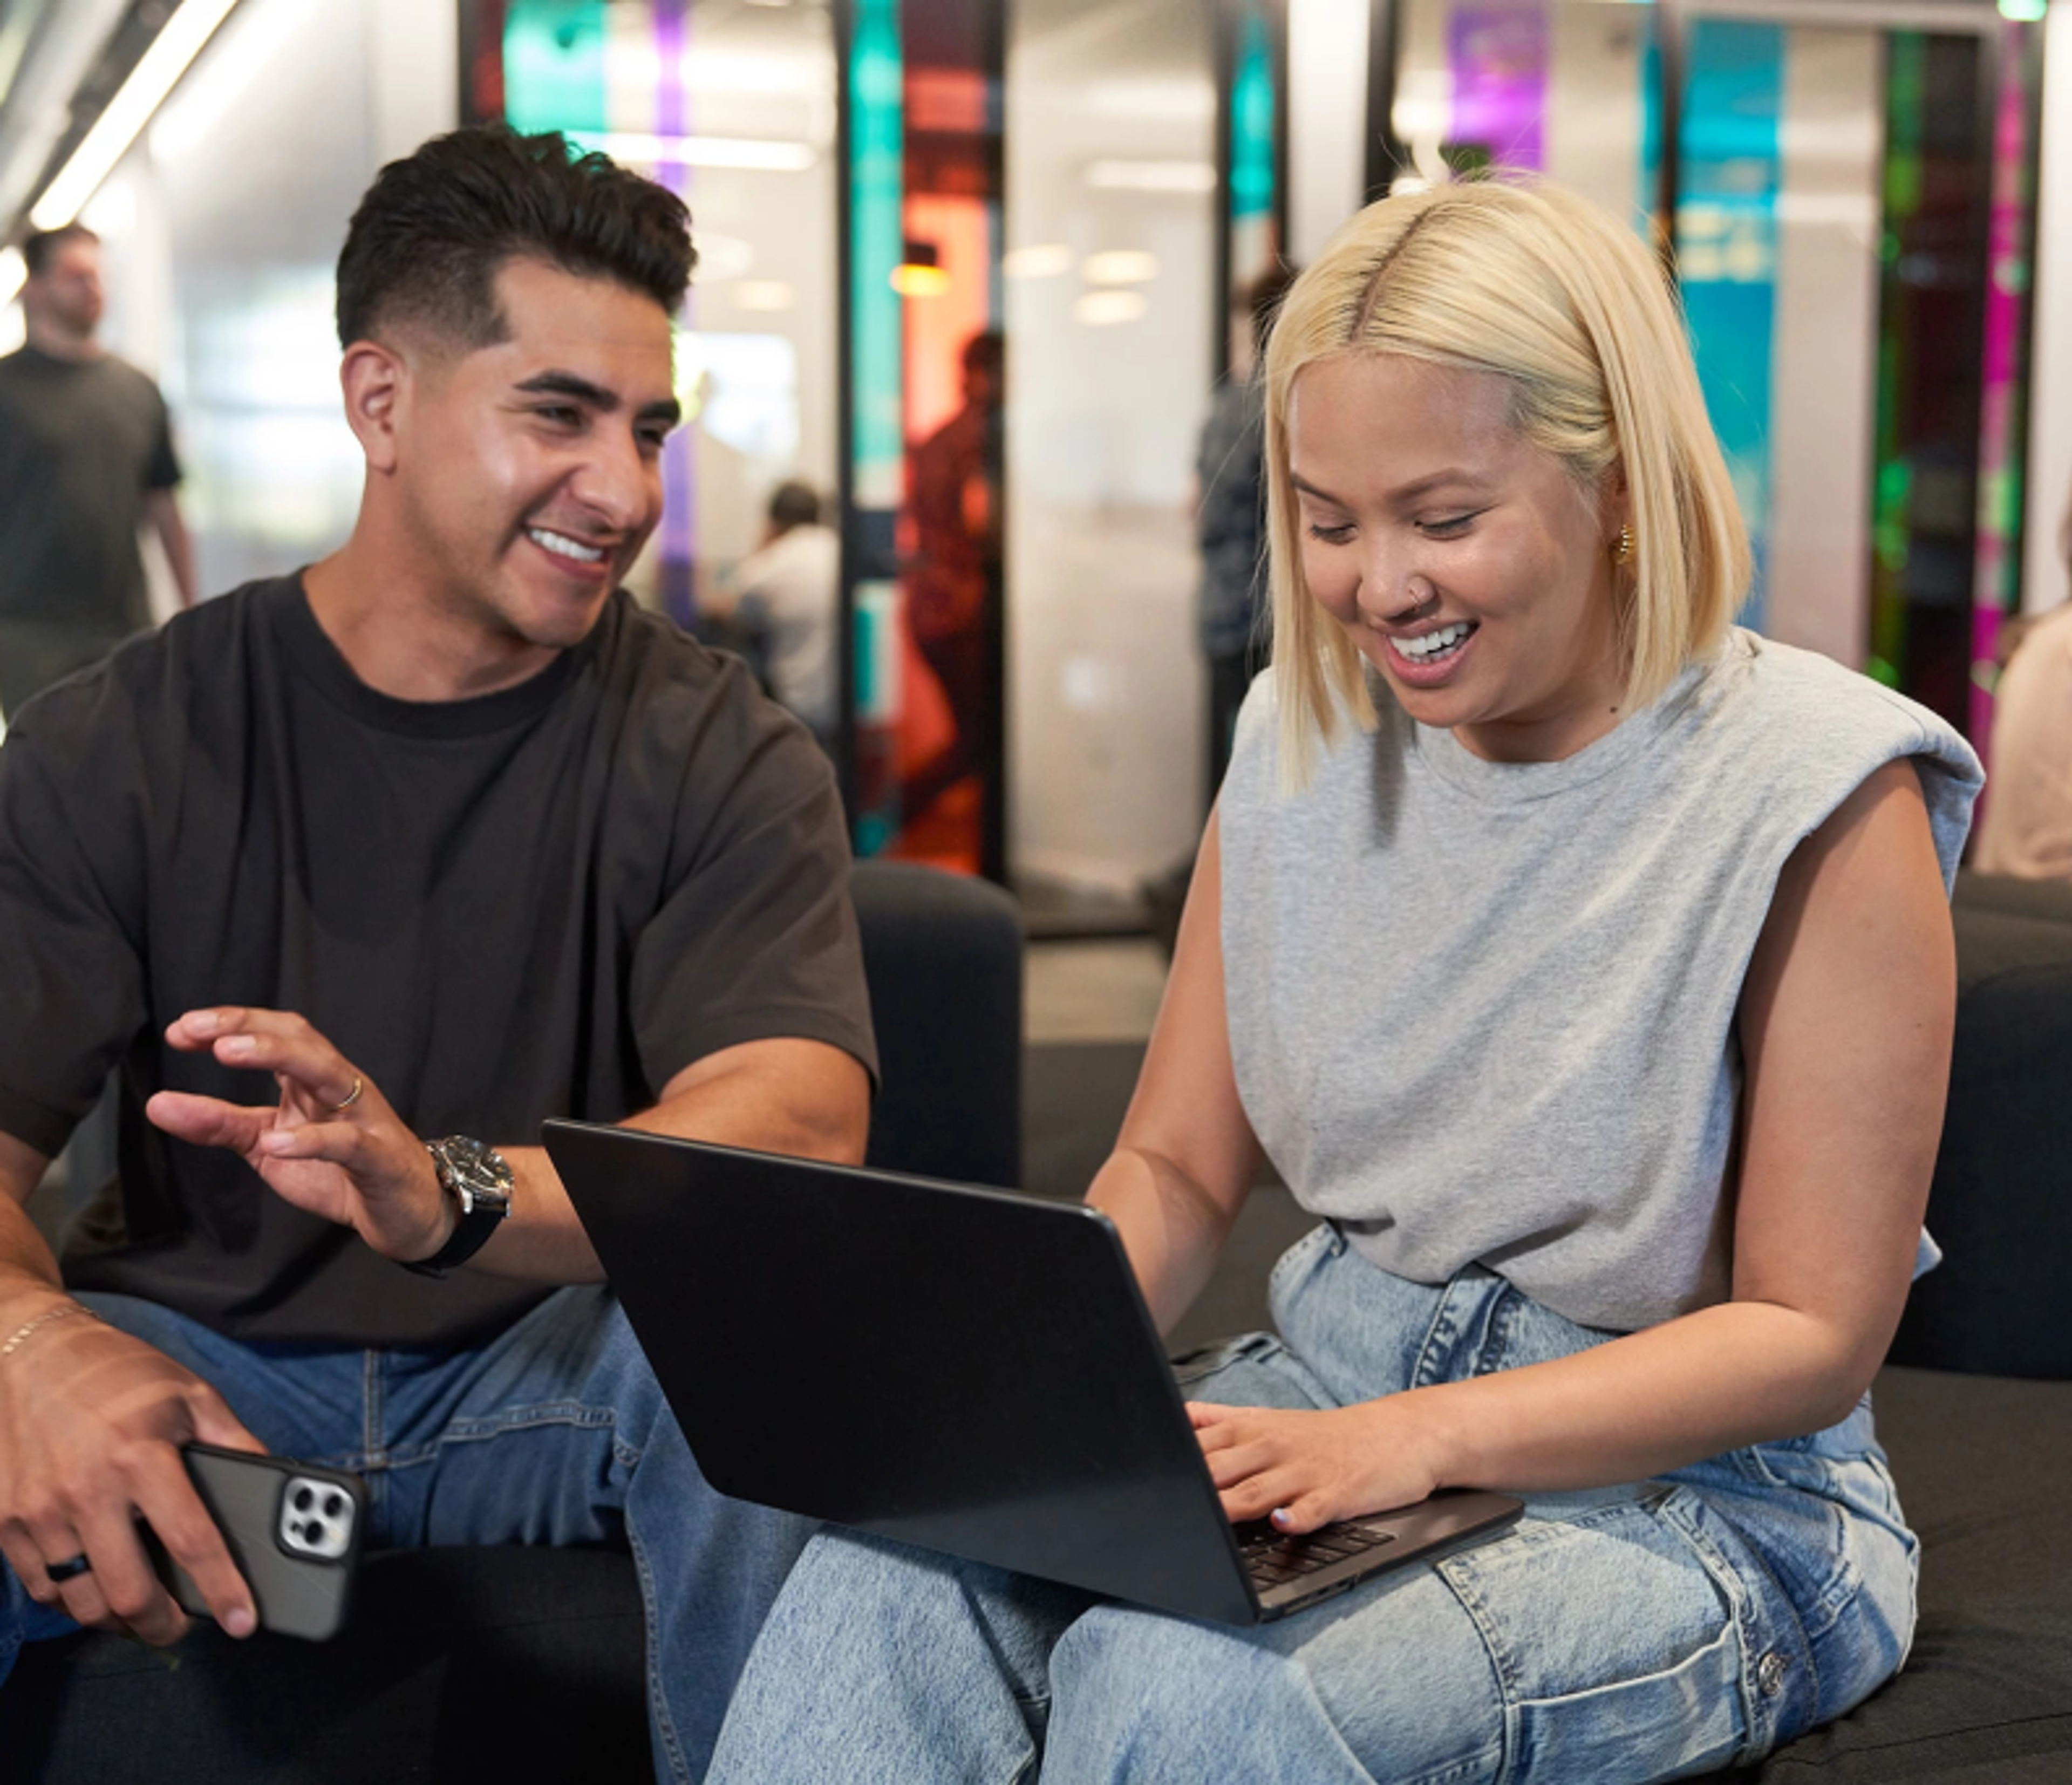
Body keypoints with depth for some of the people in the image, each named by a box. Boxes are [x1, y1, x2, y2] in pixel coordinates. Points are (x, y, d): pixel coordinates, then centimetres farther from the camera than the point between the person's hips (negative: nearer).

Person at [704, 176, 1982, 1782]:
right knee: (896, 1556, -25)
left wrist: (1412, 1438, -25)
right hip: (1334, 1397, 5)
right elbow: (1177, 1167, 9)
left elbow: (1816, 1330, -13)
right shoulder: (1307, 737, 4)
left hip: (1688, 1490, -4)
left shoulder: (1815, 793, -13)